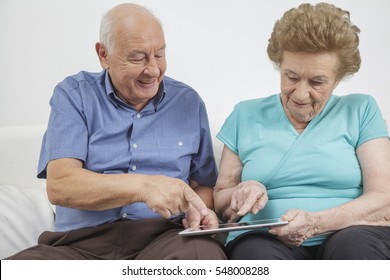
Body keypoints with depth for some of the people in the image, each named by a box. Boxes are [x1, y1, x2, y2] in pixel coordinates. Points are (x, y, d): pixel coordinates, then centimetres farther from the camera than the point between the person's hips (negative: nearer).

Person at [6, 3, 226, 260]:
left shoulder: (188, 102, 13)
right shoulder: (74, 95, 5)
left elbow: (204, 186, 16)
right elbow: (59, 184, -8)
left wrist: (197, 209, -10)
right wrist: (143, 186, -23)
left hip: (163, 237, 1)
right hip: (80, 243, 0)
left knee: (203, 252, -35)